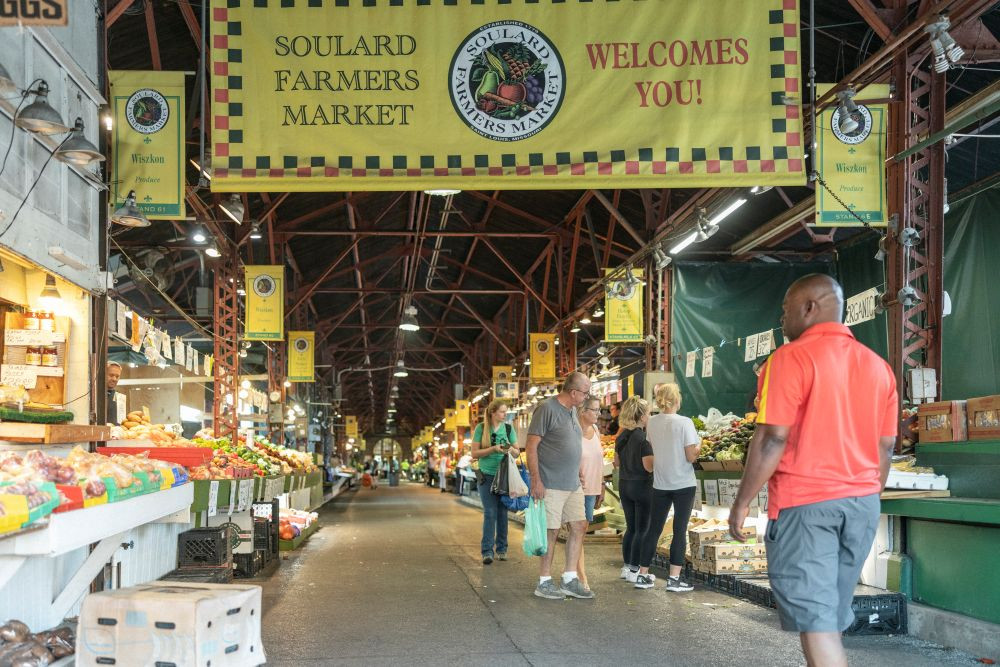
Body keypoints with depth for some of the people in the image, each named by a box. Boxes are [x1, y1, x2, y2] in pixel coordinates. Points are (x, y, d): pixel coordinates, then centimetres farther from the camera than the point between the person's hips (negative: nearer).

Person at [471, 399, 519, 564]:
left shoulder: (508, 428, 5)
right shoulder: (481, 428, -2)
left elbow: (517, 452, 10)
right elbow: (474, 453, -4)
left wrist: (511, 449, -13)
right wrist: (493, 449, -18)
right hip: (487, 475, -2)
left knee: (502, 512, 5)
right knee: (490, 513, -8)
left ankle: (501, 549, 15)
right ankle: (487, 551, -6)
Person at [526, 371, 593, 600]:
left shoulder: (572, 410, 13)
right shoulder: (547, 408, -14)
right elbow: (531, 446, -15)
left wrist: (579, 473, 19)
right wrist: (536, 480, -19)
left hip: (573, 484, 9)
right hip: (551, 485, -8)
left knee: (579, 526, 8)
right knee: (552, 531, -2)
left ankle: (569, 580, 16)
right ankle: (544, 583, 9)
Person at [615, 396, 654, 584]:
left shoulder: (621, 436, 5)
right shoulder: (643, 438, -18)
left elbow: (617, 462, 14)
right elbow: (649, 466, -20)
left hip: (624, 485, 7)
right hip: (642, 486, -7)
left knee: (631, 528, 16)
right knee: (642, 529, 1)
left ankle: (627, 566, 21)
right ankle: (634, 570, 3)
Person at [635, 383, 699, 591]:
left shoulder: (651, 423, 1)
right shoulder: (685, 423, -14)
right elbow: (691, 456, -15)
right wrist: (699, 445, 4)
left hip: (660, 484, 4)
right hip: (683, 484, -4)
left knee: (653, 529, 11)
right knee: (680, 530, 2)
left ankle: (643, 575, 15)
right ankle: (674, 579, 1)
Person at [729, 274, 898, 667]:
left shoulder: (790, 358, -10)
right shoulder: (878, 365, 10)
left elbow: (772, 439, -15)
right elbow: (886, 446, 12)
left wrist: (742, 502, -8)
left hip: (804, 502, -6)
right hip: (862, 501, 7)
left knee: (814, 616, -4)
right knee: (833, 613, 16)